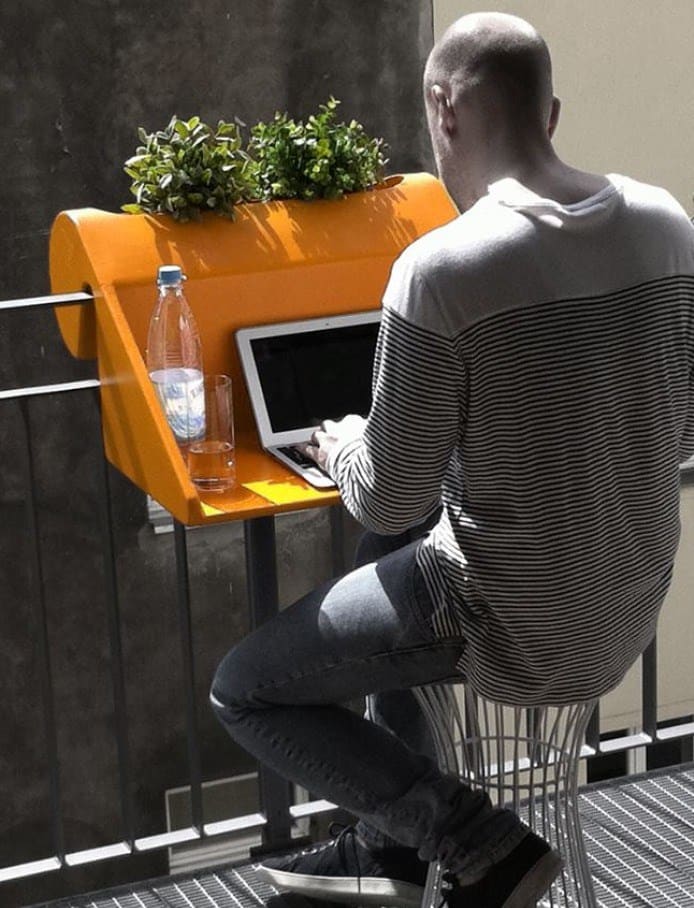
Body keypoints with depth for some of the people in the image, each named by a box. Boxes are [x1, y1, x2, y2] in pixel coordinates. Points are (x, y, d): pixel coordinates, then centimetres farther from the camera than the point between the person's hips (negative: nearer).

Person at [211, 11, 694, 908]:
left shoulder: (440, 269, -24)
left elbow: (390, 500, -16)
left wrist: (344, 447, 6)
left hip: (514, 637, -7)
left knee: (242, 693, 13)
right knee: (395, 557, 34)